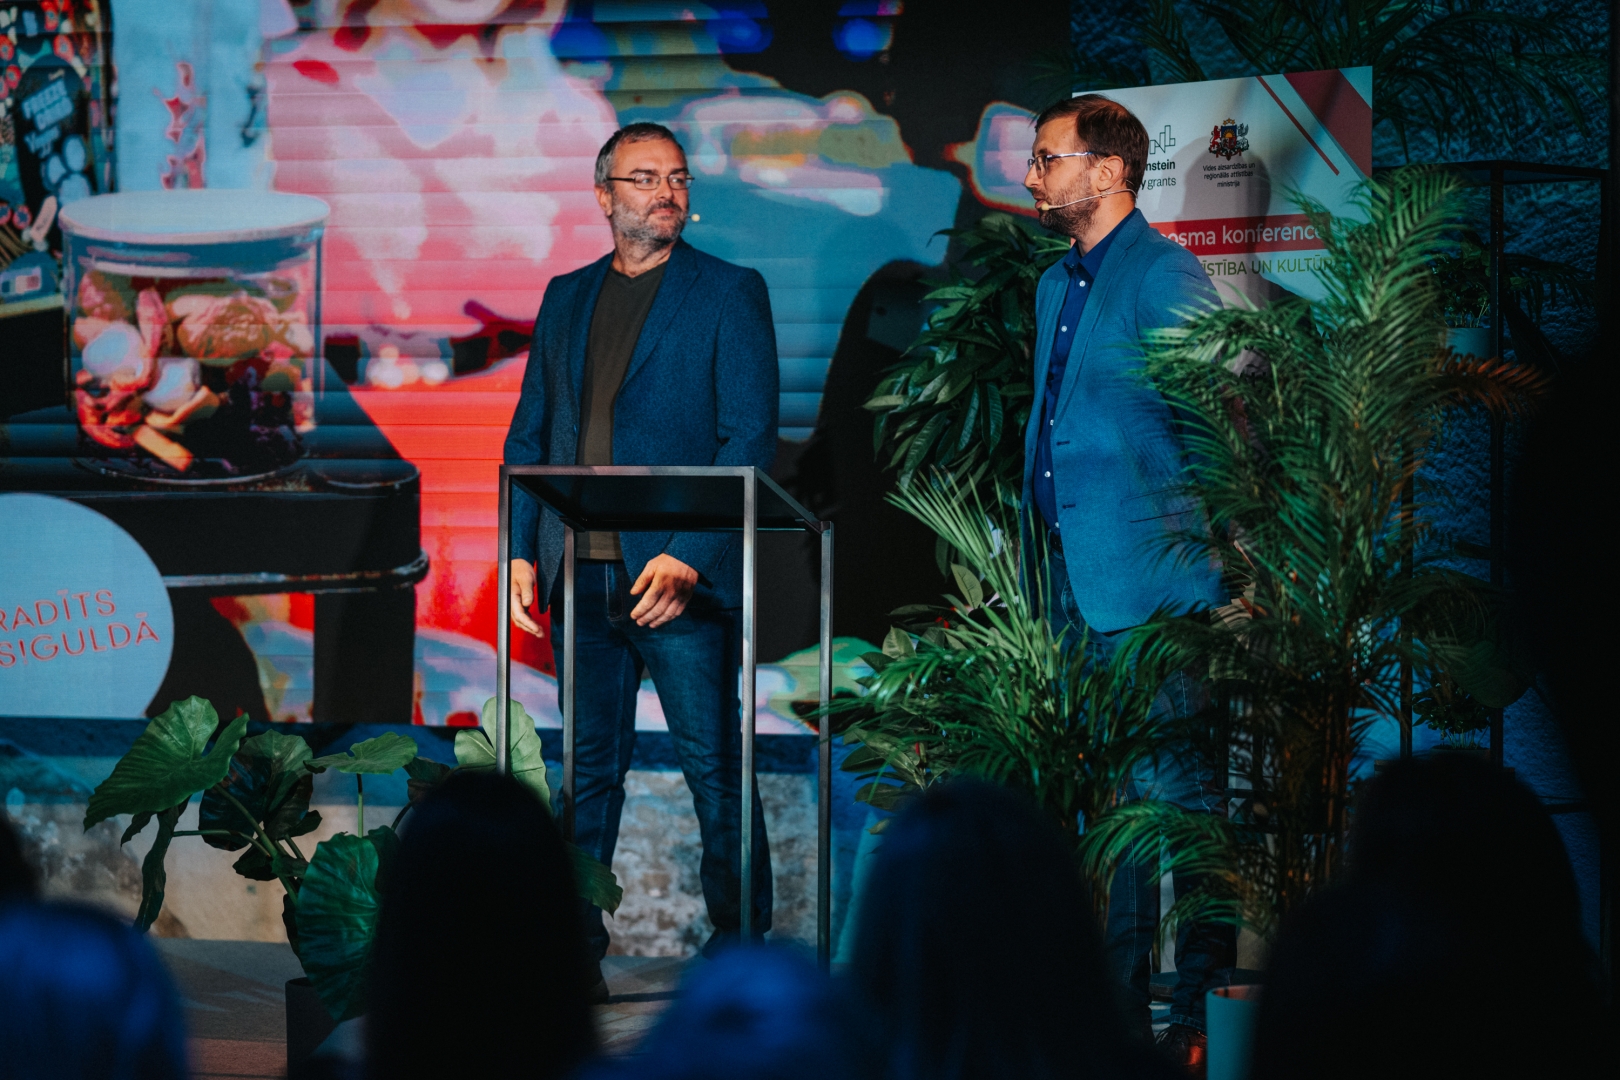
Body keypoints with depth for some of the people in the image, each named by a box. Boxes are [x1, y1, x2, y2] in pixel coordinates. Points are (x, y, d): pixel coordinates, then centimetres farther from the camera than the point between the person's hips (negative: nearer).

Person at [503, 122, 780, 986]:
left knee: (714, 765, -2)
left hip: (680, 579, -4)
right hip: (583, 577, 4)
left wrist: (688, 556, -16)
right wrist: (522, 550, 5)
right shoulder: (567, 298, 15)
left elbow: (750, 439, -7)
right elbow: (529, 434, 17)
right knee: (589, 767, 10)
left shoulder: (730, 294, 0)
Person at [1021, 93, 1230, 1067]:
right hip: (1075, 578, 9)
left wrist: (1211, 551, -15)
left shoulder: (1165, 277, -10)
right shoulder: (1057, 284, 18)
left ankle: (1204, 1006, 0)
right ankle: (1118, 995, 19)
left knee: (1178, 793, -5)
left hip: (1151, 583, -9)